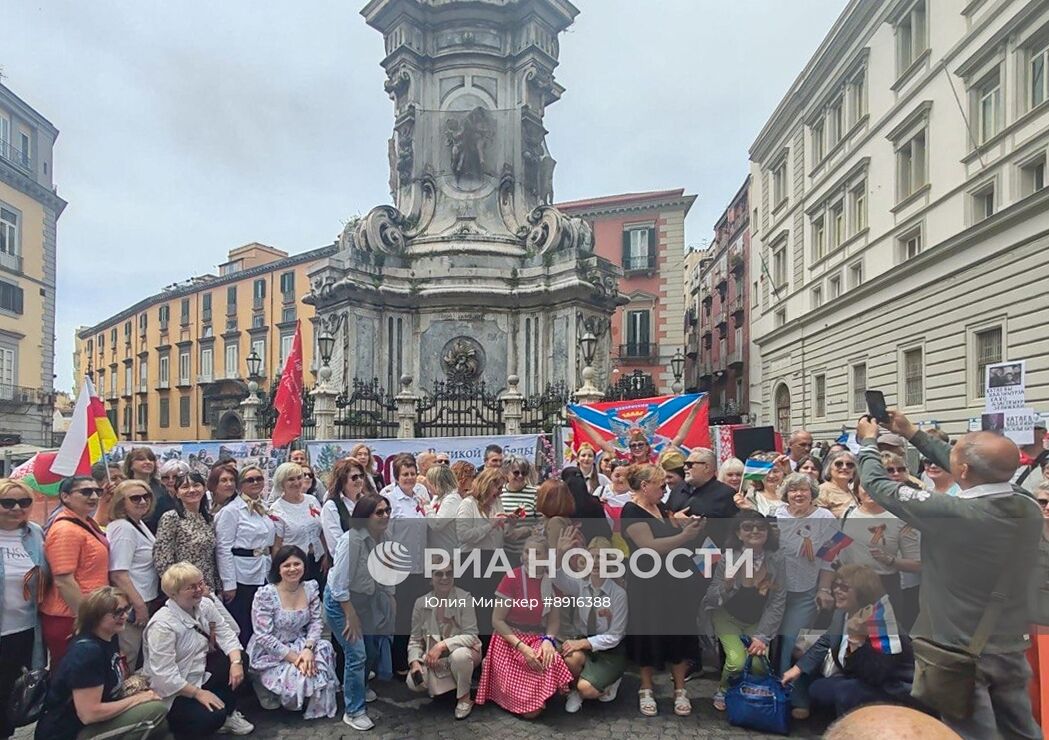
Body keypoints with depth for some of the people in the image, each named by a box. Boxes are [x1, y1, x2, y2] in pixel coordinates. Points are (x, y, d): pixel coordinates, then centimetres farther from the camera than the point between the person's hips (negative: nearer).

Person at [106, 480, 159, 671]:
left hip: (145, 602, 10)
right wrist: (140, 606, -21)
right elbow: (118, 574, -24)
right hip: (132, 608, -10)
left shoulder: (139, 524, 10)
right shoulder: (123, 528, -19)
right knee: (128, 663, 1)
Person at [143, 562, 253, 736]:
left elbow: (225, 633, -1)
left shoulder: (205, 605, -2)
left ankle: (228, 712, 3)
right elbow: (164, 675, -27)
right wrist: (198, 693, -24)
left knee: (239, 658, -10)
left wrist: (236, 662, -19)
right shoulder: (162, 625, -26)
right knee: (212, 718, -30)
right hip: (173, 691, -8)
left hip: (201, 676, 9)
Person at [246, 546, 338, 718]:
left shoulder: (311, 588, -3)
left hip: (300, 645, 5)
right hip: (270, 653, -5)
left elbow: (315, 622, -3)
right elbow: (264, 636, -20)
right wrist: (294, 657, -23)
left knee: (324, 649, -23)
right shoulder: (265, 595, -19)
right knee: (297, 680, -27)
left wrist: (308, 649, -22)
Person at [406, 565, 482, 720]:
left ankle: (465, 698, -8)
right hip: (434, 658, 4)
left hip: (462, 651, -3)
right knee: (414, 682, -20)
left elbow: (471, 636, -20)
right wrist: (415, 662, -17)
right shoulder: (421, 603, -7)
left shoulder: (464, 599, -18)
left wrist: (442, 646, -31)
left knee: (459, 655, -37)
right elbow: (415, 639, 1)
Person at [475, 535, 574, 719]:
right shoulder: (512, 578, -14)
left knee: (552, 663, -31)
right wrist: (522, 647, -21)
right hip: (509, 642, -3)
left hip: (537, 639, 4)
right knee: (529, 710, -12)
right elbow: (497, 621, -12)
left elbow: (554, 619, 4)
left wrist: (548, 640, -18)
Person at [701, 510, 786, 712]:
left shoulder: (777, 560, -15)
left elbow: (778, 601, -11)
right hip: (728, 617, -1)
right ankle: (723, 690, 13)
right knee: (737, 662, -22)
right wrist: (726, 586, -32)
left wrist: (763, 636, -16)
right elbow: (711, 598, -10)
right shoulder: (728, 559, -18)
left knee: (759, 666, -19)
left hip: (758, 622, 2)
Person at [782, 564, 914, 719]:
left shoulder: (882, 623, -27)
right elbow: (825, 642, 12)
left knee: (845, 691, -33)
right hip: (857, 681, 8)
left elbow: (873, 677, -32)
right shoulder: (843, 613, -6)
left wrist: (857, 639, -42)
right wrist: (798, 668, 3)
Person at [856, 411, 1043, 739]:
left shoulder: (952, 513, -29)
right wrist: (912, 433, 17)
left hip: (961, 652, -6)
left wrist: (868, 441, 5)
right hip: (1012, 649, 6)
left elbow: (878, 486, -15)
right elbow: (979, 472, 9)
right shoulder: (1029, 507, -9)